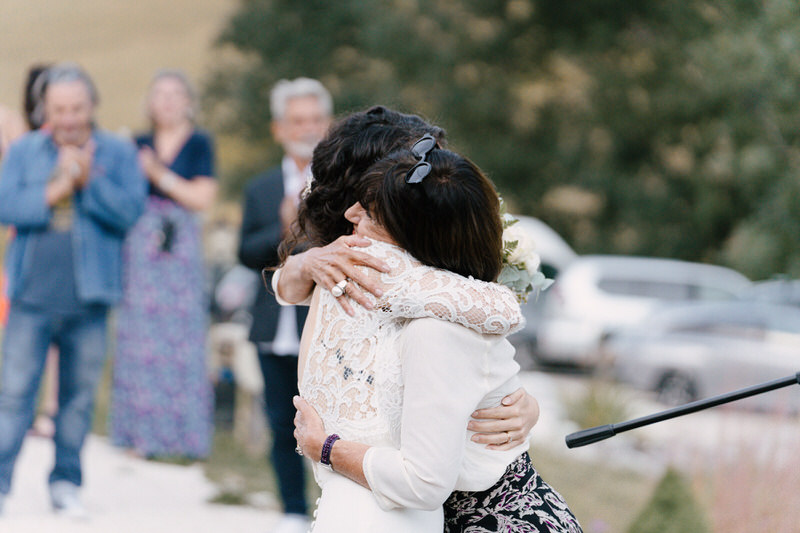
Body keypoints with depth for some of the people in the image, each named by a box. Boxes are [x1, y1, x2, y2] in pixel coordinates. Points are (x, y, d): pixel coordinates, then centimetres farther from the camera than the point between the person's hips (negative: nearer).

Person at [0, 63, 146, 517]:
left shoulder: (118, 153, 6)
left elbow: (129, 211, -6)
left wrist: (88, 180, -15)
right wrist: (53, 192, -13)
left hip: (89, 299, 0)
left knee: (81, 394, 5)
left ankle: (66, 482, 15)